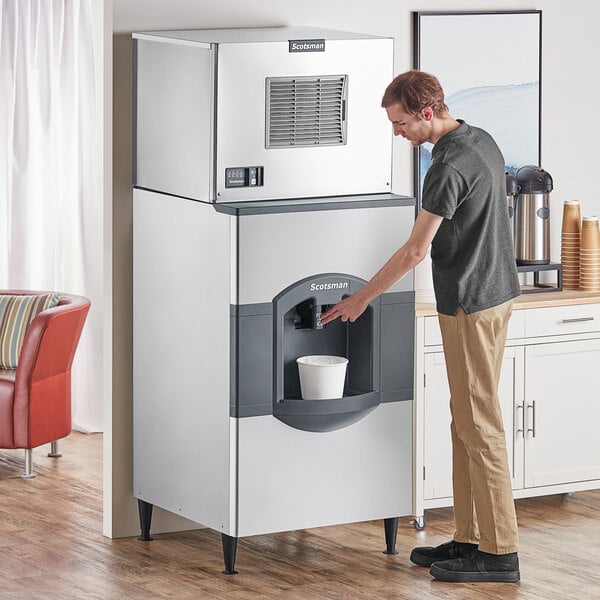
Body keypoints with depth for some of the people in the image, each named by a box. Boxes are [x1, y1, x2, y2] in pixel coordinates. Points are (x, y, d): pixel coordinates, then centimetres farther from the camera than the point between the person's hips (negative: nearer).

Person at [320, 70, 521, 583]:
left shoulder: (449, 167, -21)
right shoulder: (482, 141, 9)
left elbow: (416, 250, -19)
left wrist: (362, 298, -10)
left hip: (471, 305, -10)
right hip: (496, 291, 10)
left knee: (479, 424, -5)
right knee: (468, 420, 13)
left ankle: (499, 552, -1)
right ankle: (471, 538, 17)